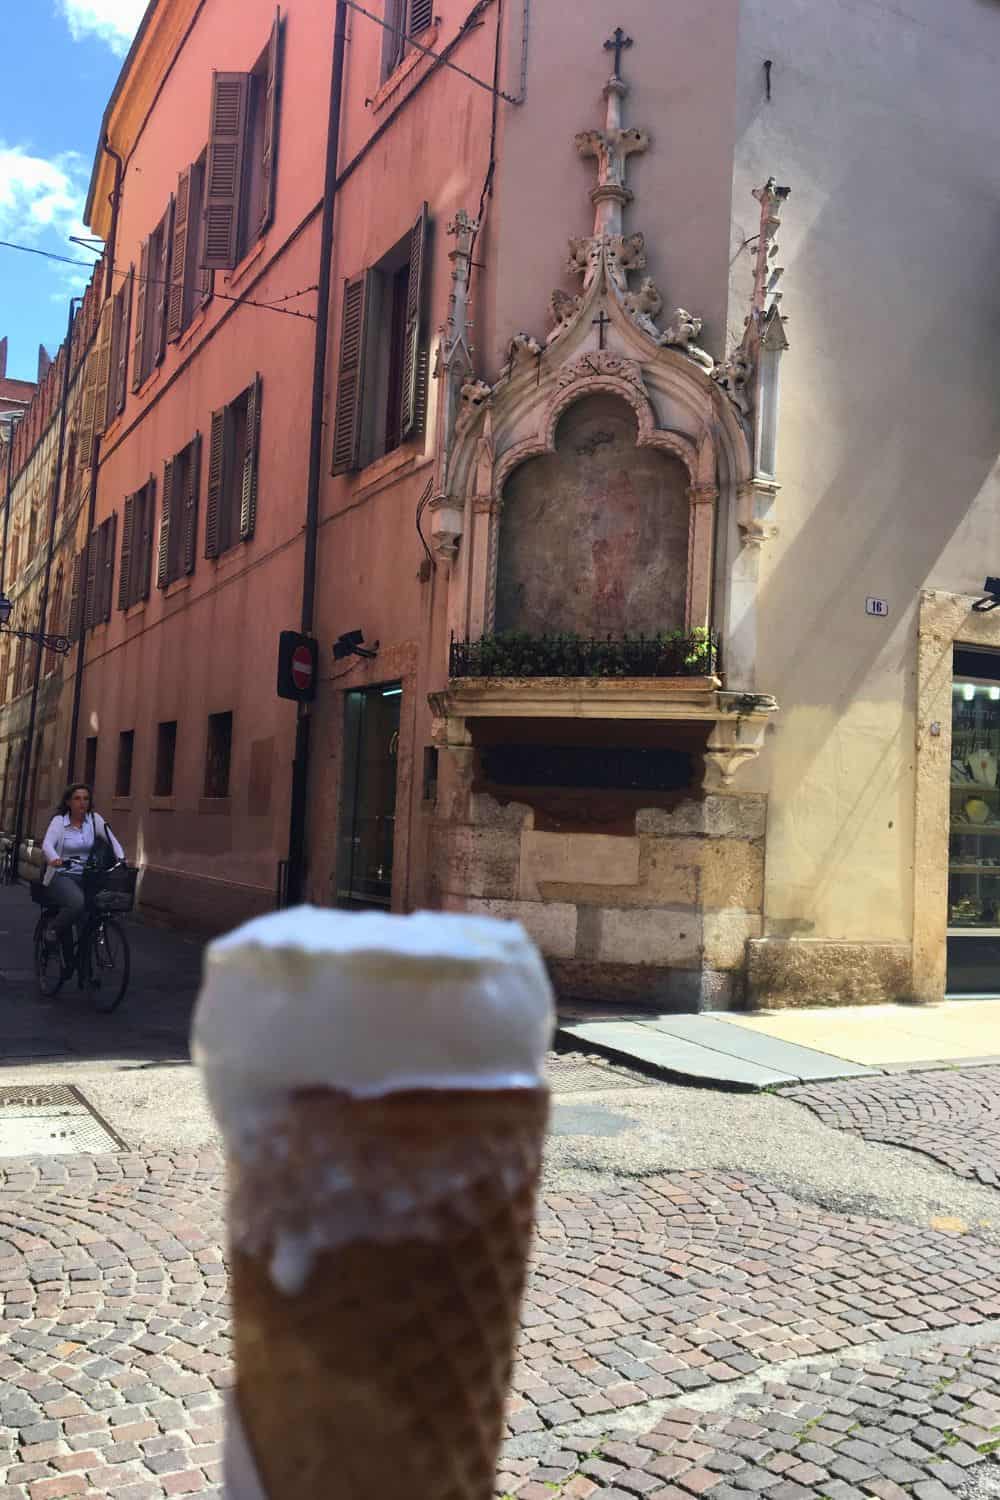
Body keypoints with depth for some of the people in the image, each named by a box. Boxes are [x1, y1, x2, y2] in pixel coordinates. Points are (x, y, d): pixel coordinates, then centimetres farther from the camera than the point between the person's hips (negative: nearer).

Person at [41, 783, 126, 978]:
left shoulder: (95, 819, 5)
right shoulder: (59, 821, -3)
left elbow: (113, 841, 1)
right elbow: (47, 844, -20)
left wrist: (121, 860, -19)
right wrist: (54, 858, -42)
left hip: (85, 877, 4)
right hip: (62, 876, -4)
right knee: (77, 903, -35)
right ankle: (52, 935, -6)